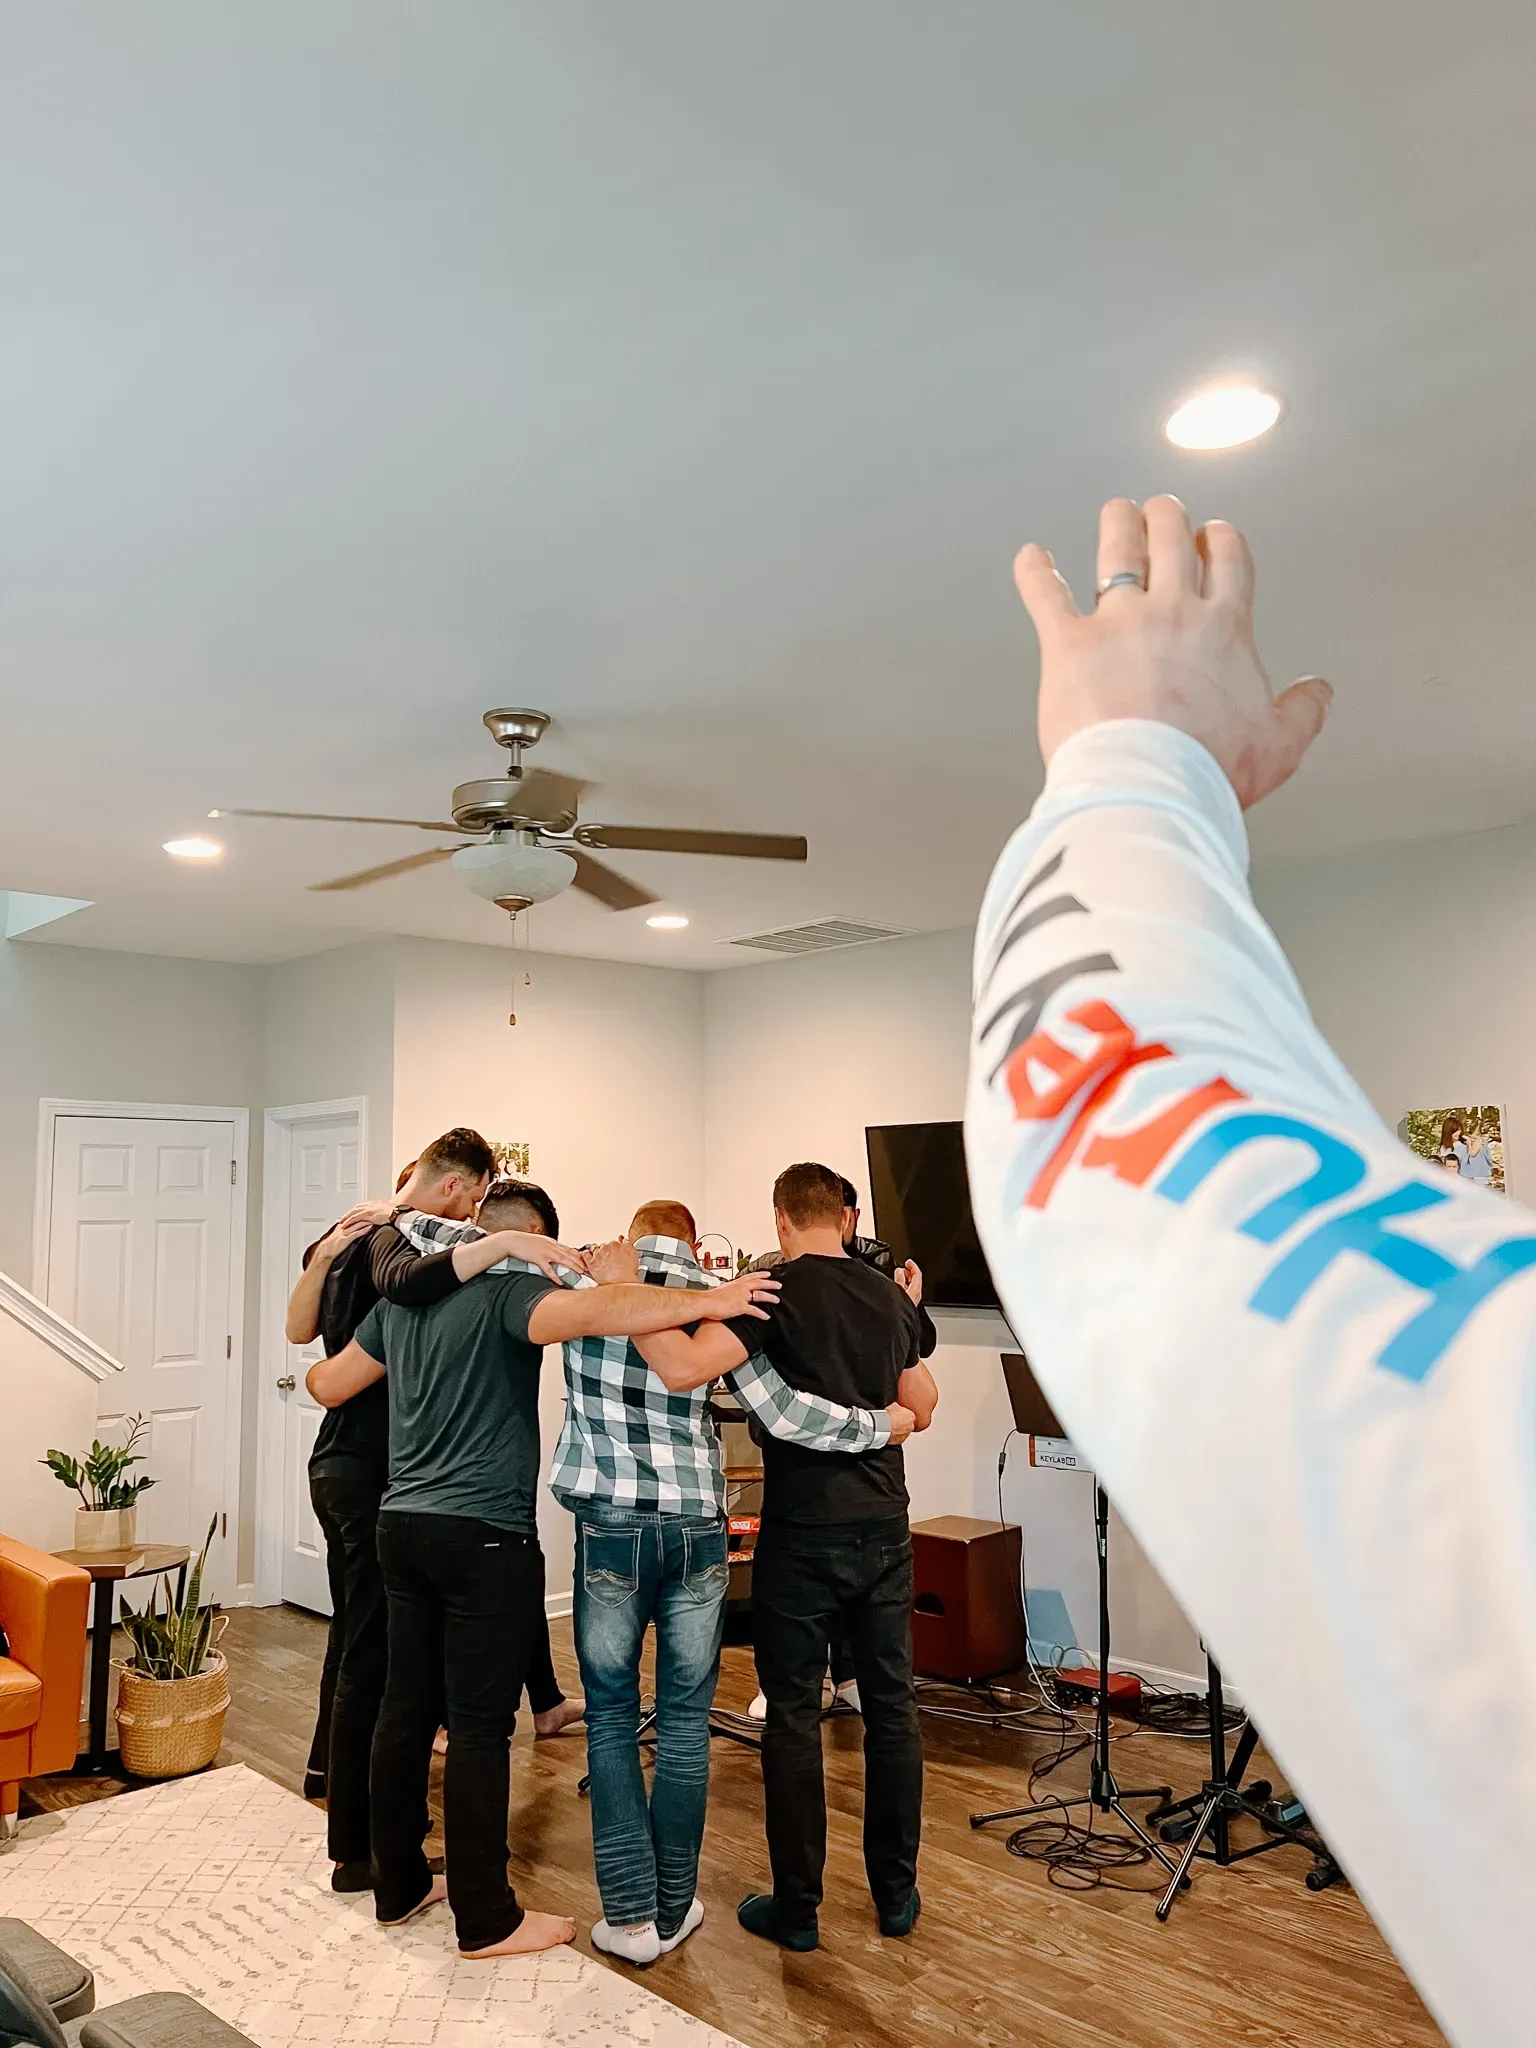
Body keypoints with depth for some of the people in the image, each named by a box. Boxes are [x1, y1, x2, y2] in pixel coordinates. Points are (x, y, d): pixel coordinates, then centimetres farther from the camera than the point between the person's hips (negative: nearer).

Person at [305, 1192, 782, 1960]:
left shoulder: (401, 1298, 12)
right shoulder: (509, 1290, -12)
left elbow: (328, 1384, 22)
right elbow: (590, 1311, -32)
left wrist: (314, 1372, 45)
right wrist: (712, 1302, -32)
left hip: (403, 1523, 8)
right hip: (484, 1536, -8)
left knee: (405, 1710, 16)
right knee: (478, 1727, 0)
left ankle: (398, 1885, 29)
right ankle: (486, 1919, 11)